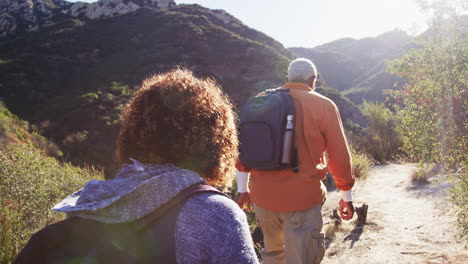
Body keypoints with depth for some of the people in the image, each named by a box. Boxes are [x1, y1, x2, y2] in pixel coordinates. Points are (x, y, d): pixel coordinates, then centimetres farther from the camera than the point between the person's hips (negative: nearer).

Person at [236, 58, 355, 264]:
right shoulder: (324, 106, -6)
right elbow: (339, 157, -5)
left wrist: (242, 189, 17)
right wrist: (346, 197, 8)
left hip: (262, 196, 4)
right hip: (303, 200, -4)